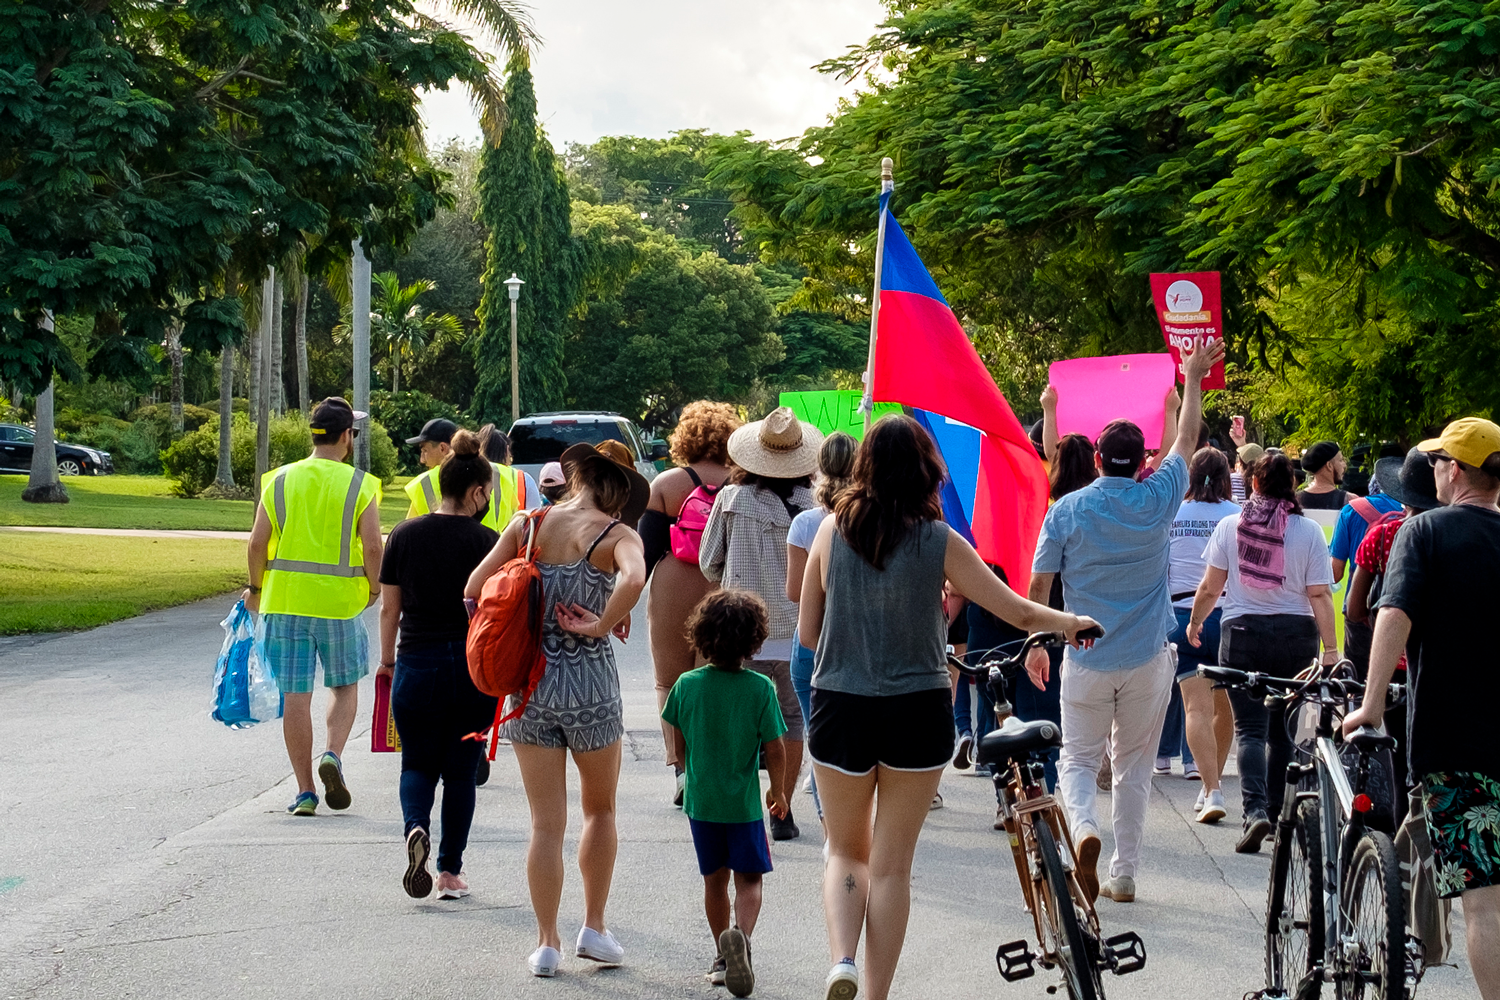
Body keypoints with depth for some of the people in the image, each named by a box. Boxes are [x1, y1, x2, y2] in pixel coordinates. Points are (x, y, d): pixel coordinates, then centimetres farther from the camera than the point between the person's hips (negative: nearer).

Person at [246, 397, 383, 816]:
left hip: (286, 599, 1)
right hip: (341, 600, -1)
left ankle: (304, 791, 6)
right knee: (345, 685, 18)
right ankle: (333, 755, -5)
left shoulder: (279, 480, 2)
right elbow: (372, 547, -10)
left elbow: (258, 542, 0)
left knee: (296, 695, 5)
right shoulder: (360, 485, -4)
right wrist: (374, 589, 7)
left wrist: (256, 588, 14)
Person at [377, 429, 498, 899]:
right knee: (461, 770, 10)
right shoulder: (487, 542, -7)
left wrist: (387, 658, 17)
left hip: (417, 663, 1)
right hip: (473, 667, -1)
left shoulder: (404, 535, 0)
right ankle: (451, 871, 10)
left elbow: (389, 606, 5)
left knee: (418, 764, 13)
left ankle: (416, 827, -17)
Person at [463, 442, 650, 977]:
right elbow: (633, 579, -28)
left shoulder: (529, 524, 2)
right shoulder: (618, 535, -6)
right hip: (591, 682, -2)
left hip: (531, 680, 2)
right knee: (600, 810, 19)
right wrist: (601, 626, -15)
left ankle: (547, 942, 9)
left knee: (546, 822, 8)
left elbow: (475, 588, 1)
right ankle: (594, 927, 19)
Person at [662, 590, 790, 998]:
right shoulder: (760, 687, -12)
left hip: (701, 798, 3)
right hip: (743, 800, -2)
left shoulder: (687, 684, -5)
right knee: (749, 878, 6)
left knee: (714, 878, 17)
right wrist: (777, 790, 8)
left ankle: (723, 957, 24)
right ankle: (741, 933, -22)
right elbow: (775, 749, -9)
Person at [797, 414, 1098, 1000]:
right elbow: (1019, 612, 0)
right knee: (892, 864, 9)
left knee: (847, 852, 17)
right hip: (917, 711, -1)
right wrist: (1068, 623, 20)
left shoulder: (832, 530, -3)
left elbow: (807, 632, 3)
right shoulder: (939, 543, -7)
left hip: (840, 709, 1)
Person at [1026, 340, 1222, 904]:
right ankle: (1124, 875, 13)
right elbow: (1186, 440, 11)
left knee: (1078, 758, 8)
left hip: (1086, 660, -1)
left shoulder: (1067, 509, -5)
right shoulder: (1157, 501, -4)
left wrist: (1036, 643, 9)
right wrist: (1193, 379, 22)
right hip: (1147, 659, 1)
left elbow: (1039, 584, -3)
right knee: (1134, 767, 11)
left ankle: (1084, 828, -21)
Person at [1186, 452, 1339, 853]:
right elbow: (1319, 595, -6)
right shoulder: (1308, 531, -4)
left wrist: (1196, 622, 19)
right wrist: (1330, 648, -2)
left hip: (1242, 632, -1)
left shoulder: (1229, 526, -2)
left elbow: (1210, 586, 3)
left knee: (1251, 728, 0)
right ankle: (1278, 812, 21)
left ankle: (1255, 810, -19)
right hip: (1295, 635, 1)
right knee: (1284, 728, 14)